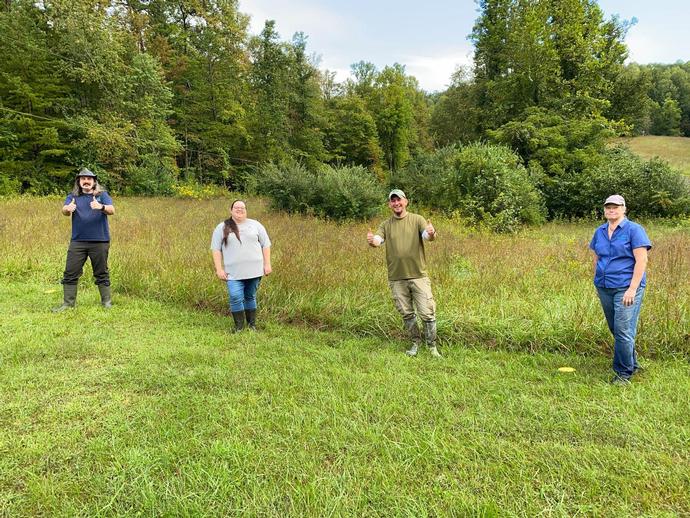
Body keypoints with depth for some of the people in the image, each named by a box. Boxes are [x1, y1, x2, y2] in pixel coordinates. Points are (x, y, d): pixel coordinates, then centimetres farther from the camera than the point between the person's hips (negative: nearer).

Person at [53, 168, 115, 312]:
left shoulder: (102, 195, 3)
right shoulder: (73, 196, 8)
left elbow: (111, 210, -13)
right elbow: (64, 210, -9)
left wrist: (101, 207, -36)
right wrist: (68, 209, -34)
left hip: (100, 241, -2)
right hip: (77, 241, 2)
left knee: (102, 273, 7)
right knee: (70, 273, 3)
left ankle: (106, 301, 18)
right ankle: (68, 302, 12)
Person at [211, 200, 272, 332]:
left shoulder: (255, 225, 8)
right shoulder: (222, 228, 5)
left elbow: (265, 244, 9)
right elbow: (216, 249, 4)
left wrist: (267, 264, 1)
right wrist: (219, 269, -4)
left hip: (254, 270, 1)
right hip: (234, 272, -1)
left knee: (250, 297, 10)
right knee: (235, 298, -11)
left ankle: (252, 325, 22)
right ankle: (239, 327, 4)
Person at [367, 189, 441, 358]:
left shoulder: (417, 219, -1)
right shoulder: (386, 225, 5)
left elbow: (428, 236, -17)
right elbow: (378, 240, -12)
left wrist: (431, 234, -42)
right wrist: (371, 241, -36)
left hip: (418, 275, -2)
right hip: (396, 279, 2)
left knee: (427, 313, -1)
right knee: (406, 314, 13)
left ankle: (432, 347, 15)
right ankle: (415, 342, 31)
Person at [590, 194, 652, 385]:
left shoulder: (634, 230, -6)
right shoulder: (599, 232, 11)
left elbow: (641, 260, -12)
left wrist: (632, 289, -18)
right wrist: (598, 281, 12)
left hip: (626, 288, -6)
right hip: (604, 288, 6)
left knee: (623, 331, -9)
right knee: (616, 330, 13)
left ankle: (624, 373, 4)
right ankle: (633, 364, 30)